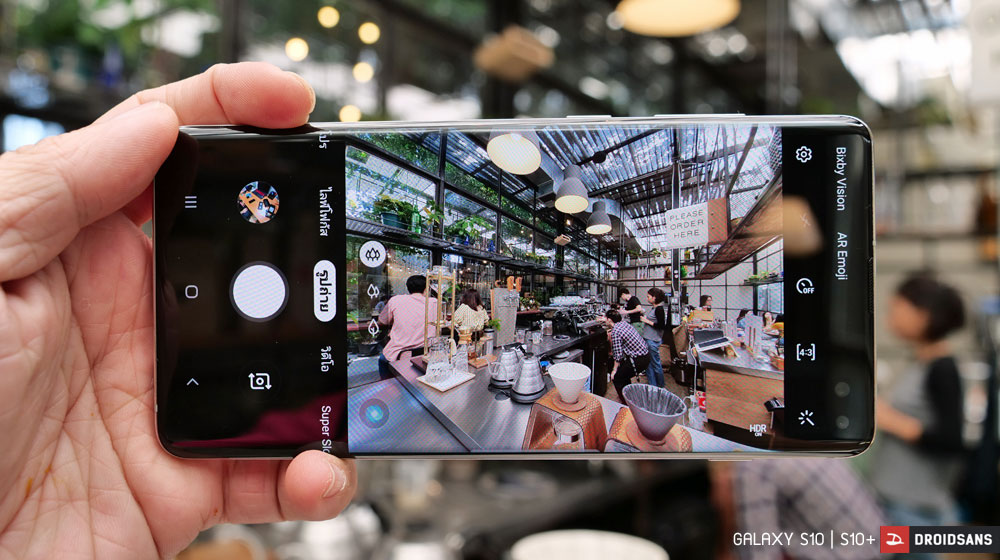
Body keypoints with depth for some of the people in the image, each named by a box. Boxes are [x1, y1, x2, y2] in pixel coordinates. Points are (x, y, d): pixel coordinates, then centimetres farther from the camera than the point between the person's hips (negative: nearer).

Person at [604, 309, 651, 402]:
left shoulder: (615, 332, -18)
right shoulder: (624, 322, 7)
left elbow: (618, 354, -19)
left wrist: (614, 370, -6)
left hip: (638, 360, -9)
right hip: (645, 355, 9)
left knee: (616, 377, 1)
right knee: (623, 372, 28)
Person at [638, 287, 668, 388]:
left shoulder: (659, 309, -16)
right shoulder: (652, 308, 11)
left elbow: (662, 326, -21)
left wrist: (647, 321, -17)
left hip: (653, 340, -9)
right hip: (647, 338, 9)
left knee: (656, 364, 1)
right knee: (648, 363, 13)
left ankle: (660, 387, 14)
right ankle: (652, 386, 21)